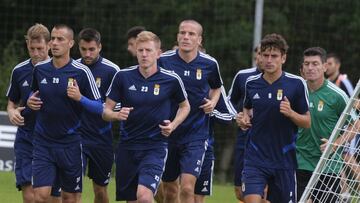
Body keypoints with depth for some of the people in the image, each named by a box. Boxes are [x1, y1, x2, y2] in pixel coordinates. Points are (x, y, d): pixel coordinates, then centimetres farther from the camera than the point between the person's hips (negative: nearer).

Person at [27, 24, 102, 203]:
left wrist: (80, 98, -23)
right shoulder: (40, 69, 3)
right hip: (43, 141, 2)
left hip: (70, 143, -2)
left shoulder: (81, 72, -8)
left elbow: (99, 107, -6)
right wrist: (30, 101, 1)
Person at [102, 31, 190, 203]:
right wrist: (117, 115, -20)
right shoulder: (123, 76, -2)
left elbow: (184, 106, 13)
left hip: (155, 146, -3)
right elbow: (106, 111, 2)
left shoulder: (171, 80, -5)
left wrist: (173, 125, -5)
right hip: (127, 147, 3)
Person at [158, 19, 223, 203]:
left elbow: (216, 87, 18)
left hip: (196, 135, -2)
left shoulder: (209, 64, -3)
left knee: (187, 188, -15)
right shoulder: (163, 60, -6)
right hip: (167, 133, 2)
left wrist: (212, 102, -2)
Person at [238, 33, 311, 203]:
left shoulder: (296, 84, -5)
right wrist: (245, 119, 2)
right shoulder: (251, 83, 3)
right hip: (255, 158, 1)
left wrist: (290, 113, -19)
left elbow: (307, 122, 0)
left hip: (284, 159, -1)